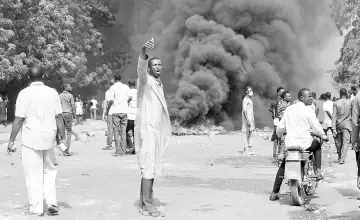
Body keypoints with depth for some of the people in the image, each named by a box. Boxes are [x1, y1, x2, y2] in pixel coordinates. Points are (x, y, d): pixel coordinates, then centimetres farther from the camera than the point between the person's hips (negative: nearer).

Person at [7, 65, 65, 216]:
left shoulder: (24, 93, -7)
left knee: (33, 174, 5)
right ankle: (51, 202, 7)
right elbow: (59, 117, 1)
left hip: (30, 139, -3)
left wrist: (11, 140, -3)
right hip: (49, 137, 3)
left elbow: (19, 119, -9)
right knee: (49, 170, 17)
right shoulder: (52, 93, 2)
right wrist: (63, 137, 8)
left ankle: (36, 208, 9)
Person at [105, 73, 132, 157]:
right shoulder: (126, 87, 5)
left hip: (116, 111, -3)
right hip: (124, 111, 4)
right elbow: (130, 97, 1)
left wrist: (107, 110, -2)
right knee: (123, 131, 8)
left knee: (116, 131, 1)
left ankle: (118, 151, -3)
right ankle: (123, 151, 8)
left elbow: (111, 100, -12)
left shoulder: (113, 87, -6)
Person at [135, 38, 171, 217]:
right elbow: (141, 67, -30)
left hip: (156, 130, 8)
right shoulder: (145, 80, -5)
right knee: (149, 167, -10)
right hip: (146, 129, -8)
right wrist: (144, 52, -51)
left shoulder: (159, 84, 20)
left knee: (152, 168, 9)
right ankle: (147, 206, -7)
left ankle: (145, 203, 14)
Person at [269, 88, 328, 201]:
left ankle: (275, 193, 11)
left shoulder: (289, 109, 6)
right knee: (317, 145, 30)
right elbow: (317, 128, -5)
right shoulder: (308, 110, -7)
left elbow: (280, 127, 10)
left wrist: (279, 134, 33)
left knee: (283, 166, 18)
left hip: (290, 144, 3)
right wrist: (324, 136, 14)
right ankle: (318, 171, 22)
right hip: (305, 144, -3)